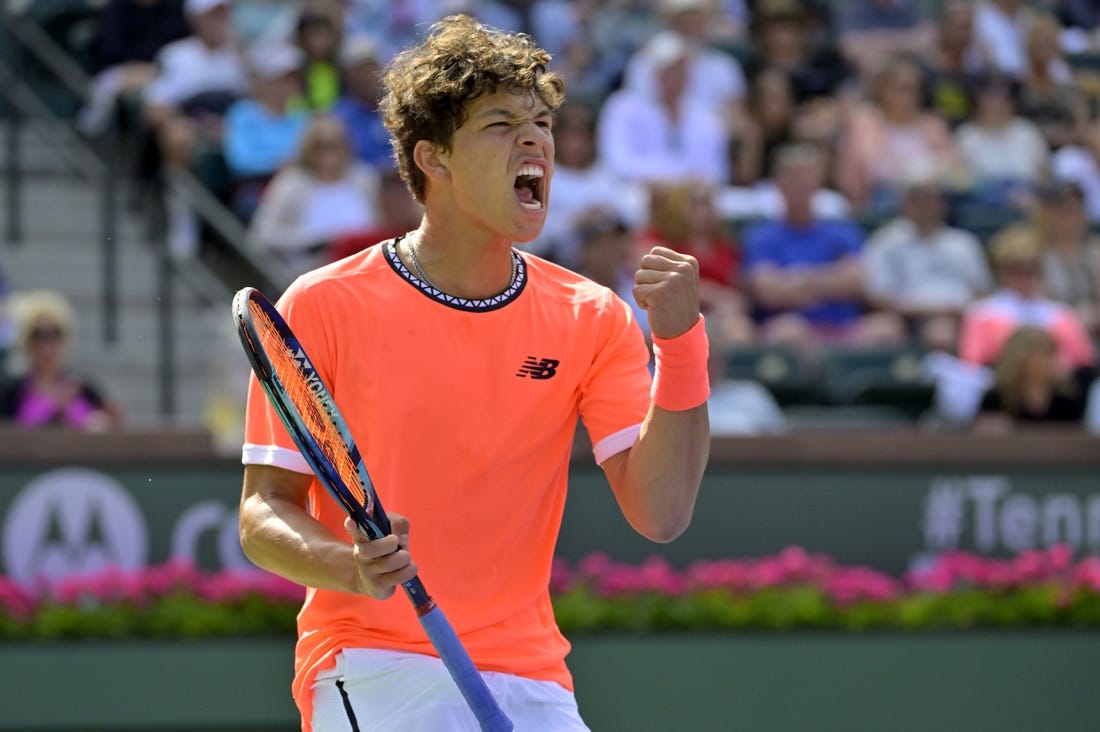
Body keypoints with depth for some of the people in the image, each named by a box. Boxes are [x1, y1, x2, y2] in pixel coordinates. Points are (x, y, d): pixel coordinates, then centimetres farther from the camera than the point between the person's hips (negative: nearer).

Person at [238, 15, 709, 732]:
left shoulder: (592, 318, 5)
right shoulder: (323, 306, -3)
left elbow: (660, 514, -4)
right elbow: (264, 514, -2)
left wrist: (679, 340, -14)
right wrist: (351, 567, -23)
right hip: (373, 666, -4)